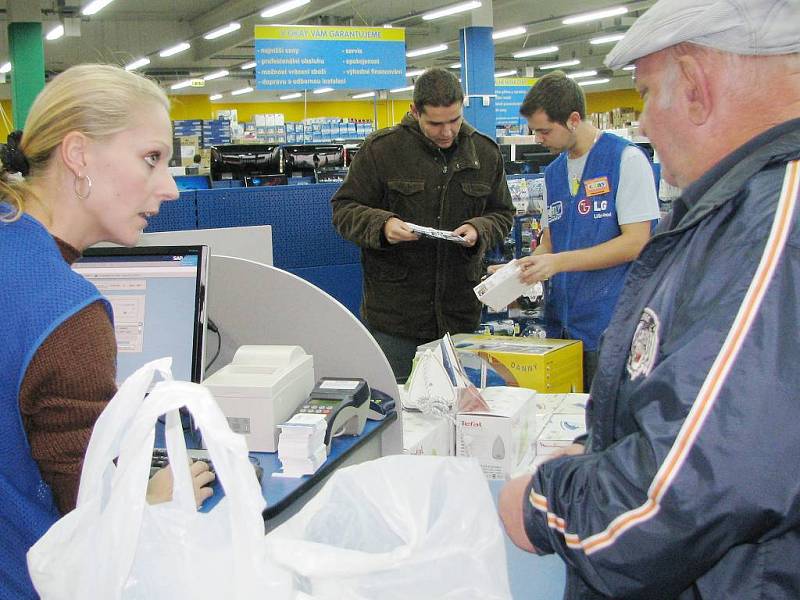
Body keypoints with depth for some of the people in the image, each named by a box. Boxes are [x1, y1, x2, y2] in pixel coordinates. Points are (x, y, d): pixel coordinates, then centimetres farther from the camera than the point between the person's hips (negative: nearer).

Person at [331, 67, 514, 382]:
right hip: (394, 307, -3)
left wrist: (480, 230, -9)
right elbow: (344, 209, -2)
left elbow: (502, 214, 14)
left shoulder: (485, 152, 6)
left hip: (460, 310, 4)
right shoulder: (382, 149, -6)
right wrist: (382, 225, -22)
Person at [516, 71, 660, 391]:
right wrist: (519, 270, -2)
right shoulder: (553, 172, 14)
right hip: (560, 324, 7)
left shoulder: (626, 159, -7)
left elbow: (636, 242, -14)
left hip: (610, 326, -6)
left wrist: (559, 262, -18)